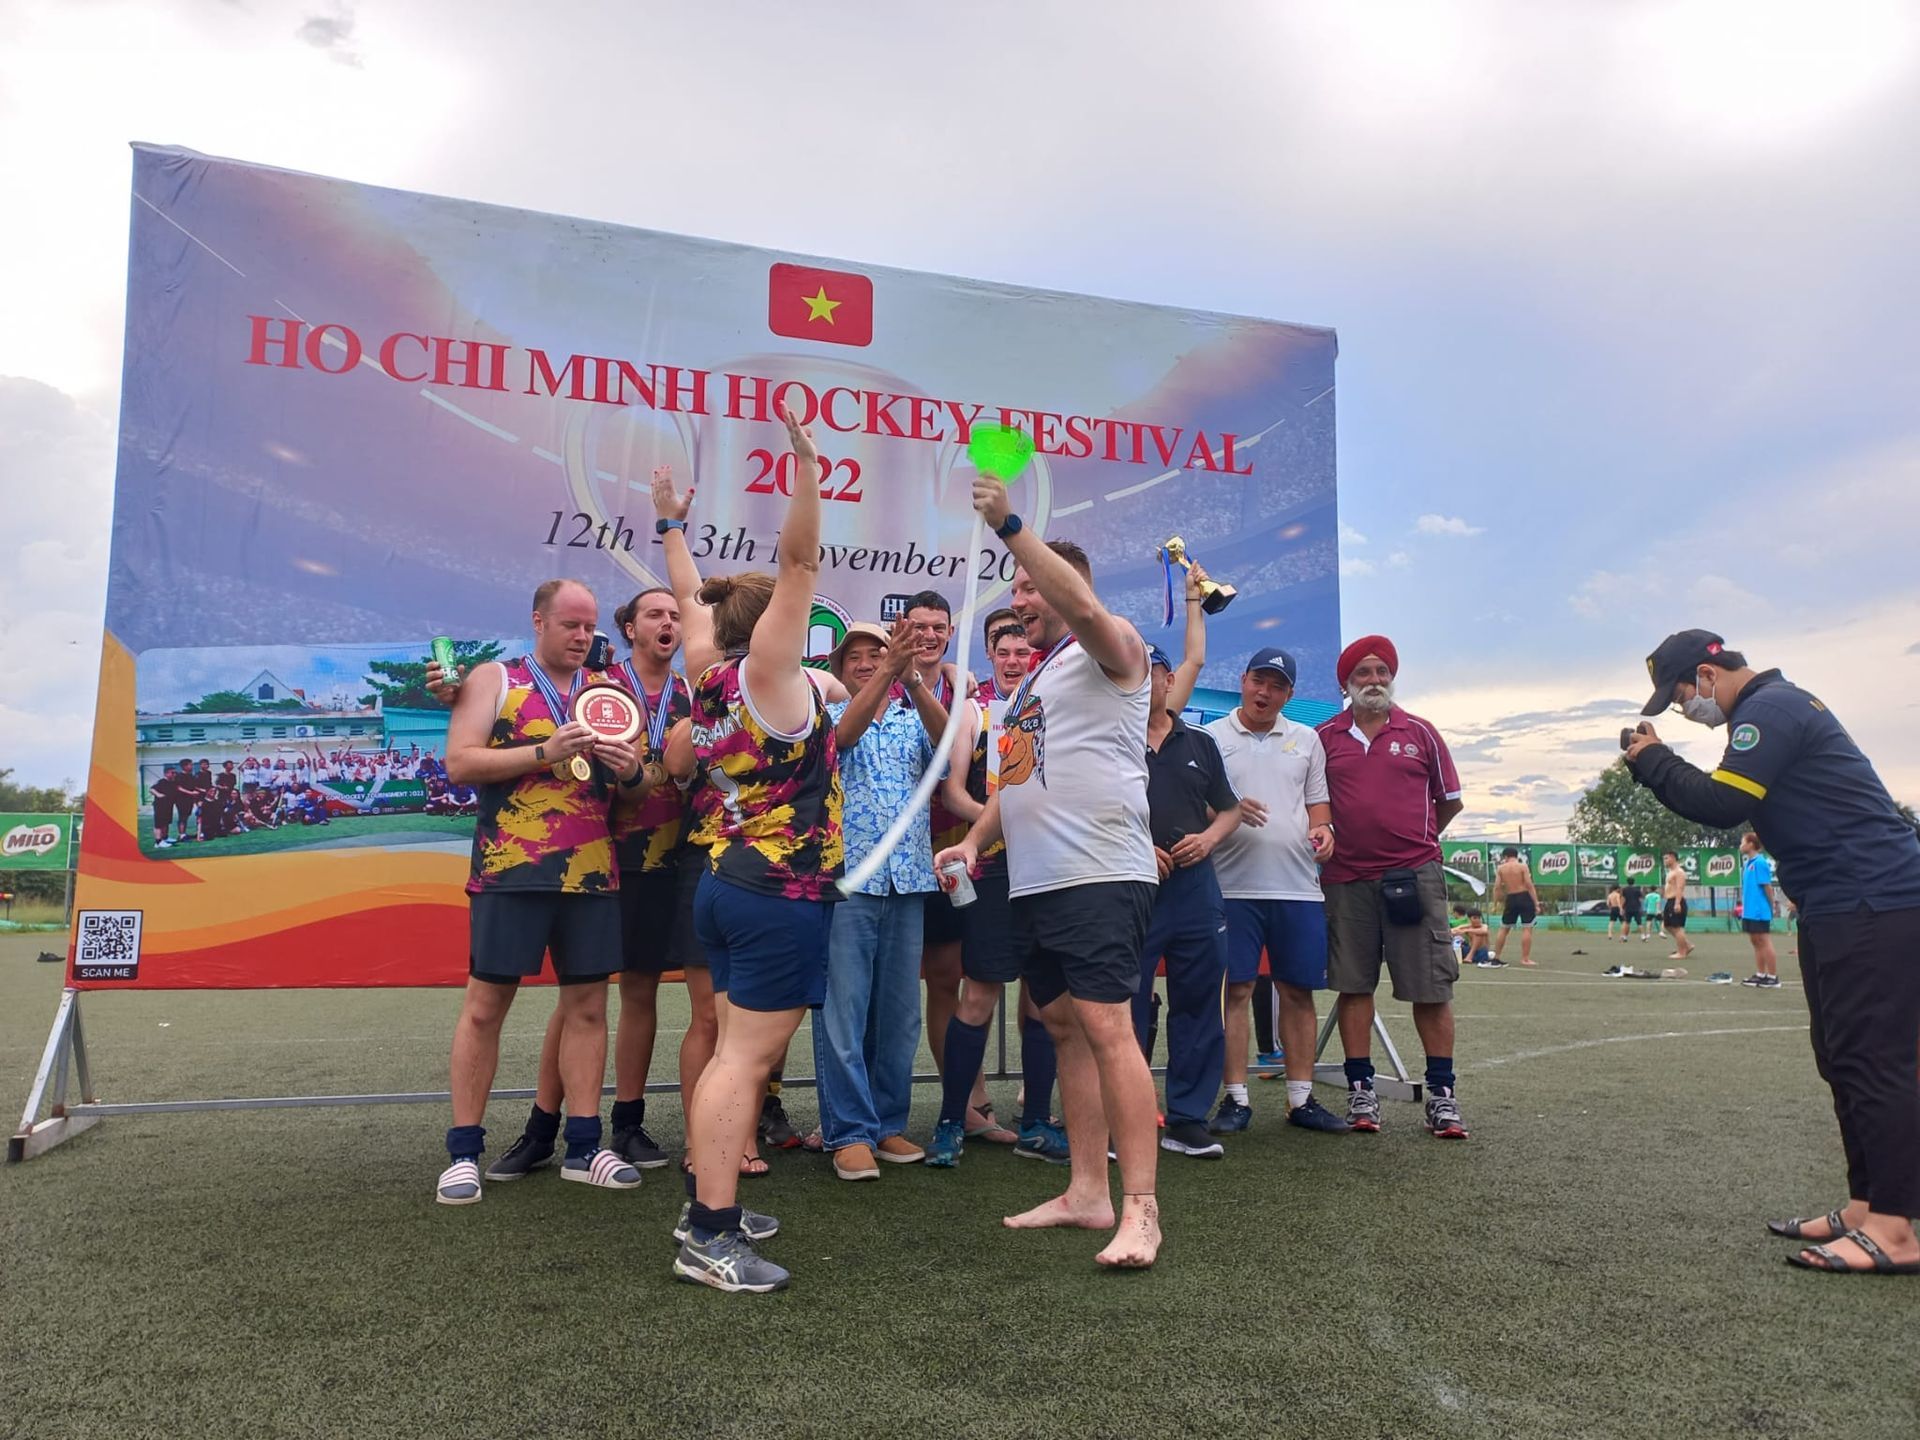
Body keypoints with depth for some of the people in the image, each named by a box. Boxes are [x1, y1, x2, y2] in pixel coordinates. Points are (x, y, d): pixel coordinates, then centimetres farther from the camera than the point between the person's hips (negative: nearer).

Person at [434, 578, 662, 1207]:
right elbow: (459, 761, -8)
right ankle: (464, 1151, 13)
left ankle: (583, 1146, 15)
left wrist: (632, 772, -8)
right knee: (486, 1003, 2)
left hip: (592, 872, 4)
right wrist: (545, 752, -16)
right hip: (511, 870, -4)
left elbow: (639, 790, 15)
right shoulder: (494, 678, 4)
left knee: (587, 1004, 6)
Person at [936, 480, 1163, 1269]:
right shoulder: (1032, 677, 24)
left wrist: (1009, 524, -28)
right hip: (1033, 882, 9)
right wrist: (976, 837, 12)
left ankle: (1140, 1210, -8)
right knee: (1065, 1030, 11)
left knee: (1106, 1029, -14)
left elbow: (1085, 606, -25)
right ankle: (1087, 1192, 20)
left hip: (1101, 877, -9)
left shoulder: (1111, 649, -1)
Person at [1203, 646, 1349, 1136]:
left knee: (1298, 991, 6)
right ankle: (1236, 1099, 6)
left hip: (1299, 887, 3)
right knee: (1236, 990, -1)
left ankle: (1301, 1099, 15)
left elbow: (1317, 799, 18)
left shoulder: (1307, 739, 16)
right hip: (1235, 886, -3)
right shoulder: (1212, 737, 6)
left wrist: (1322, 828, -3)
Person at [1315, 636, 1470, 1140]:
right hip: (1346, 880, 1)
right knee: (1353, 985, 5)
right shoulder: (1324, 738, 8)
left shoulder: (1419, 733, 7)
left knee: (1431, 987, 1)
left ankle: (1441, 1093, 11)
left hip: (1414, 877, 0)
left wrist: (1412, 841, 12)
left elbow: (1449, 801, 15)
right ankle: (1360, 1090, 14)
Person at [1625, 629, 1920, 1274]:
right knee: (1844, 1061, 13)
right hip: (1841, 907, 11)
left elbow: (1721, 805, -22)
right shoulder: (1776, 706, 19)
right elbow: (1734, 801, 19)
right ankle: (1866, 1207, 18)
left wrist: (1650, 760, -10)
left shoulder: (1770, 709, -14)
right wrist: (1658, 763, 9)